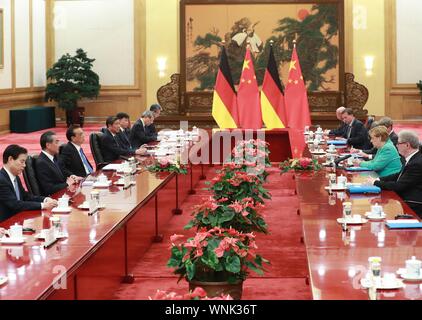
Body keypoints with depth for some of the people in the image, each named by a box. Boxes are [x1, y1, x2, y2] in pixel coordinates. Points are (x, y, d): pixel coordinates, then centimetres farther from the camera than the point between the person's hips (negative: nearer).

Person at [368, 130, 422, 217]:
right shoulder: (413, 158, 9)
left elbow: (399, 186, -22)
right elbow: (399, 175, 18)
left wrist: (376, 183, -11)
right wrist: (379, 179, 4)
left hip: (413, 206, -9)